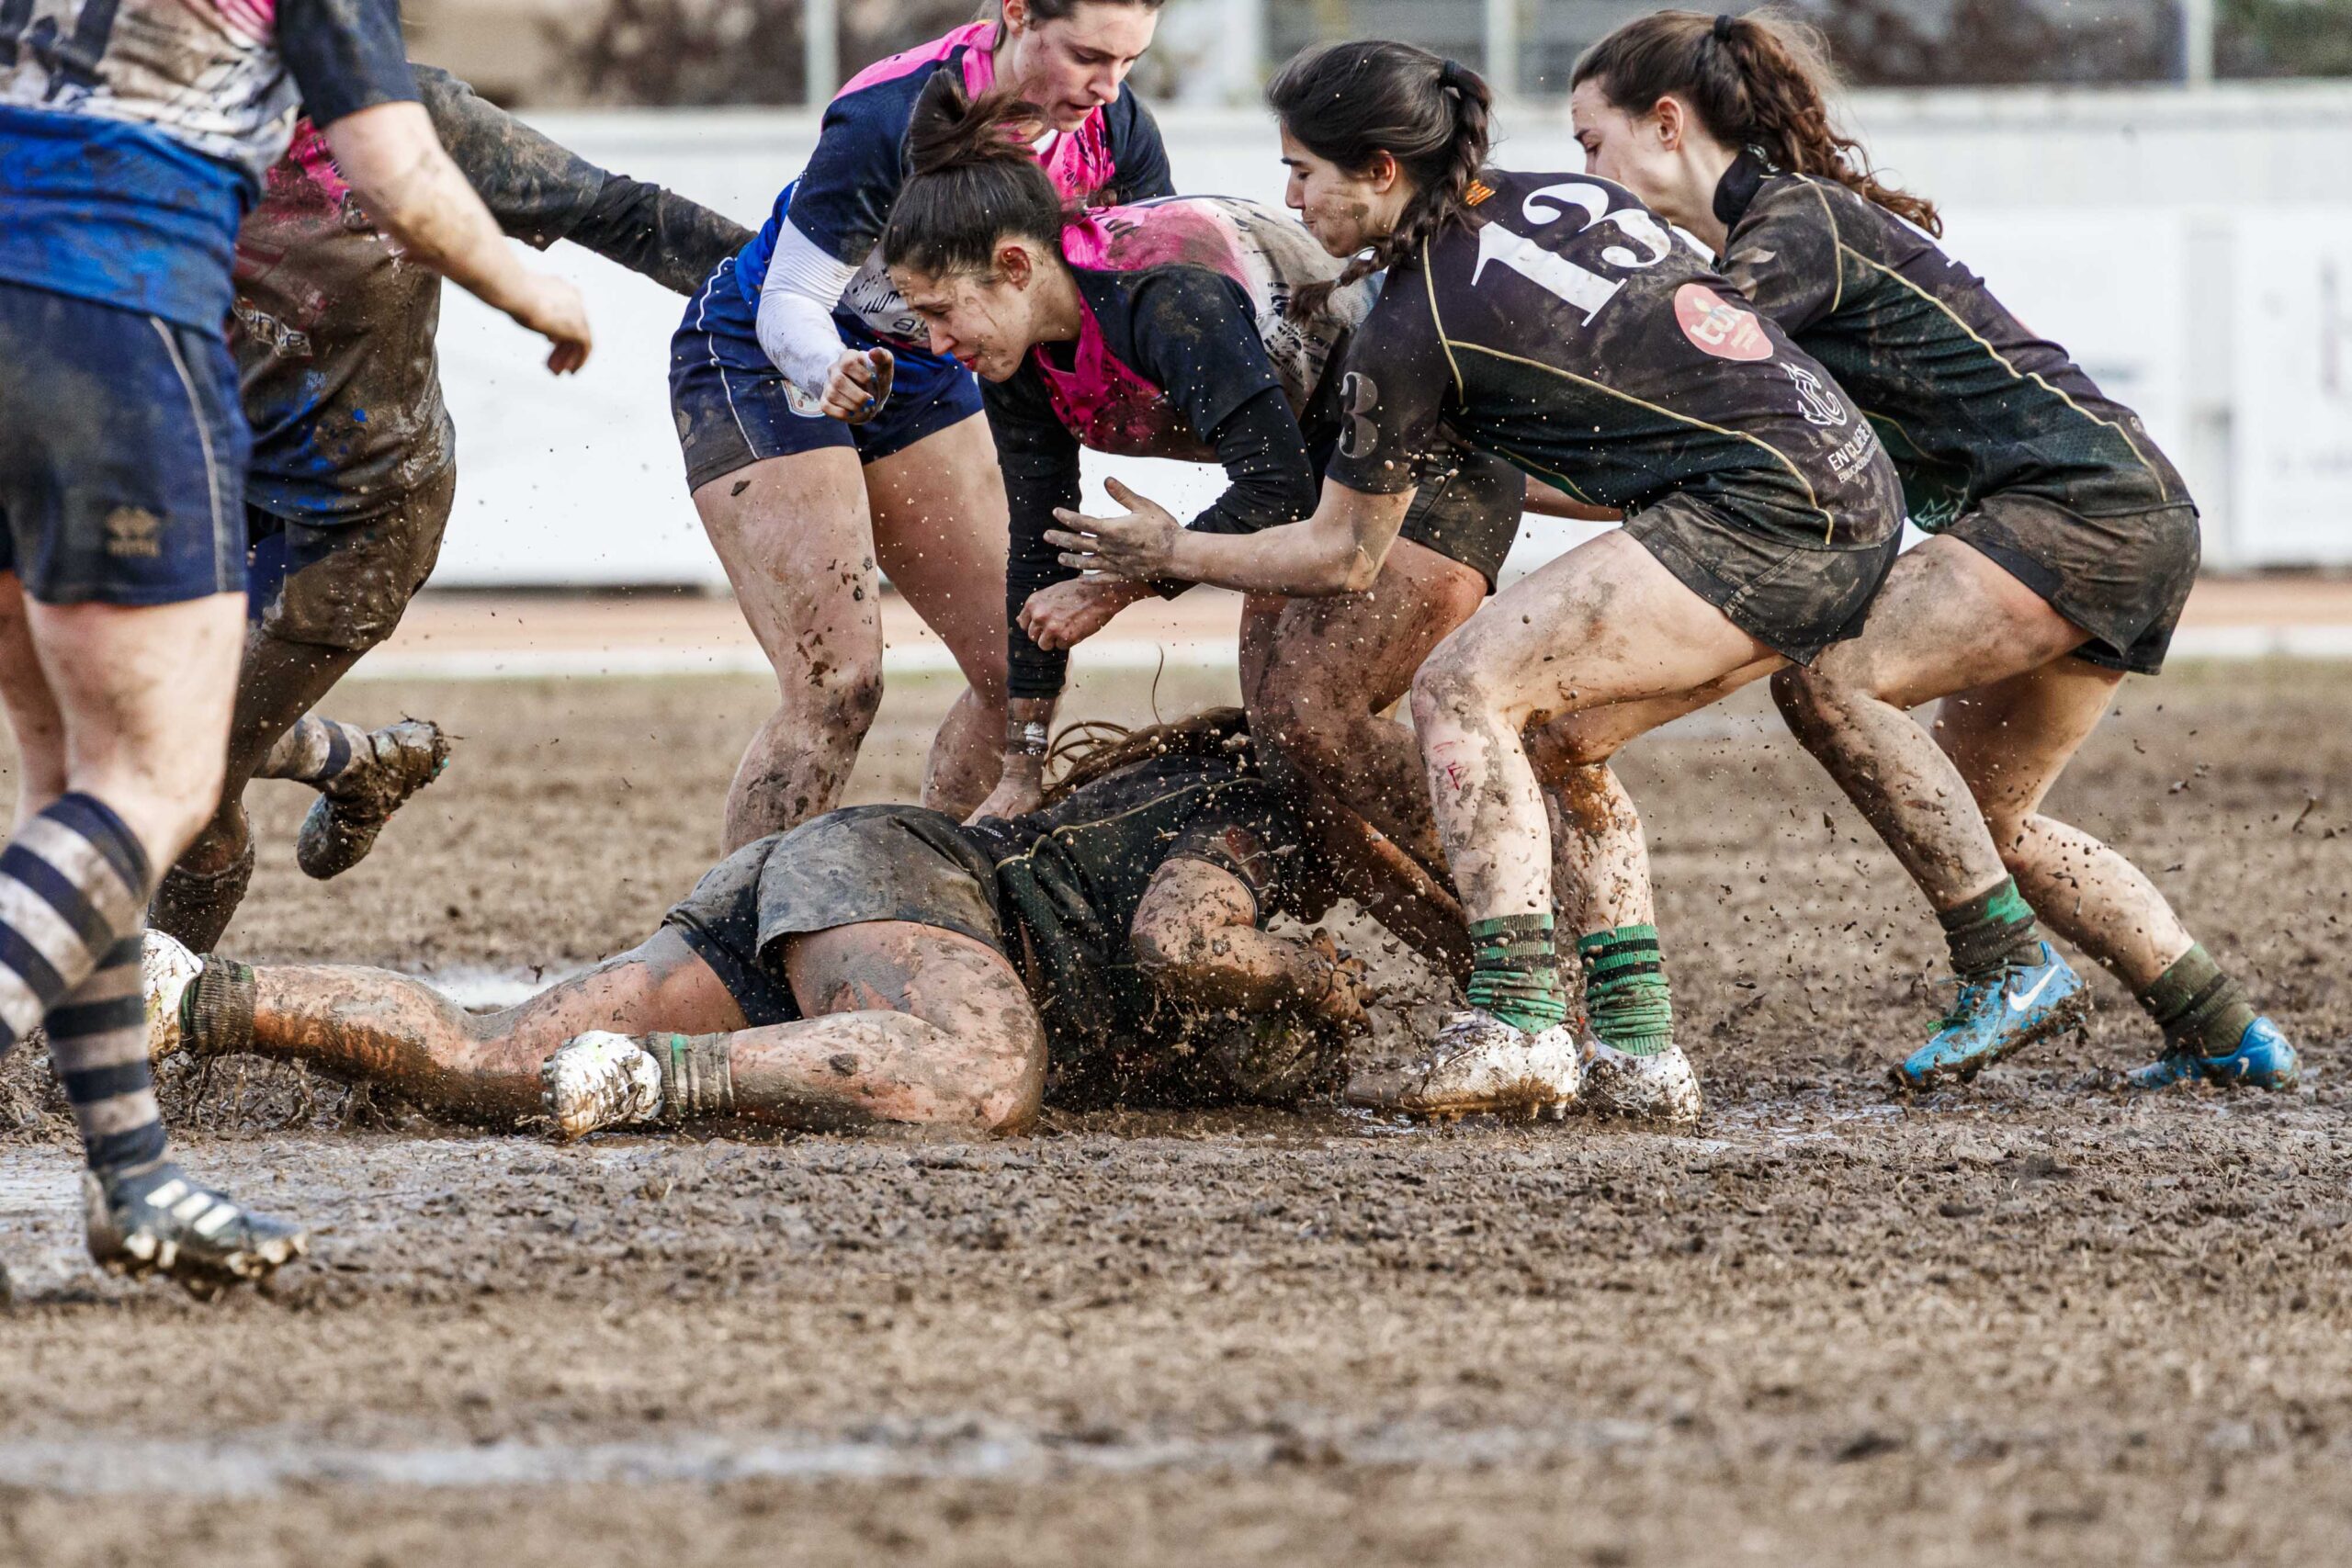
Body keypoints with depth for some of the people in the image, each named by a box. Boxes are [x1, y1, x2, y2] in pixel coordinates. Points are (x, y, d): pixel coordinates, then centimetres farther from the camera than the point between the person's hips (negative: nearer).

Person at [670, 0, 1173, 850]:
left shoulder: (1117, 136, -14)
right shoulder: (894, 121, -31)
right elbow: (790, 304, -25)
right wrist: (829, 372, -48)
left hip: (918, 369, 7)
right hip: (758, 359, -7)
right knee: (836, 683, -19)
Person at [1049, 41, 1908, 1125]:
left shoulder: (1416, 326, -4)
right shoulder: (1558, 198, 16)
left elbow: (1343, 555, 7)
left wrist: (1172, 556, 20)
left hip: (1762, 506, -9)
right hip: (1864, 507, 9)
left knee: (1465, 690, -7)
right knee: (1555, 736, 16)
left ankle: (1516, 1019, -15)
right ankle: (1638, 1051, 12)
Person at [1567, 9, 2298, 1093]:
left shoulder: (1794, 227, -10)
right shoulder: (1787, 227, 20)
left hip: (2083, 498, -10)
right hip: (2135, 519, 10)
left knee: (1825, 677, -19)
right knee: (1978, 818, 15)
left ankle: (2012, 968, -16)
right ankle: (2225, 1032, 17)